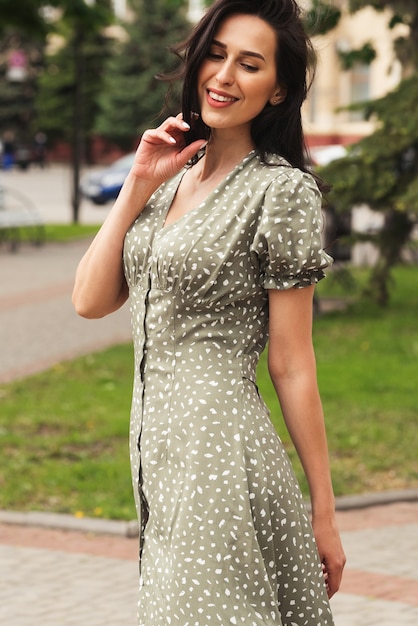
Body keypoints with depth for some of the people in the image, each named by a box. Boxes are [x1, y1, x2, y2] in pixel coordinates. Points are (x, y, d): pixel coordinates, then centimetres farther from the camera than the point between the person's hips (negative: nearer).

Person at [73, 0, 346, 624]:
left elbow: (292, 367, -10)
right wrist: (139, 185, -3)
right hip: (154, 443, 7)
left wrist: (325, 515, -7)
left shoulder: (280, 190, -10)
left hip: (222, 449, -7)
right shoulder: (175, 175, 11)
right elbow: (92, 300, 3)